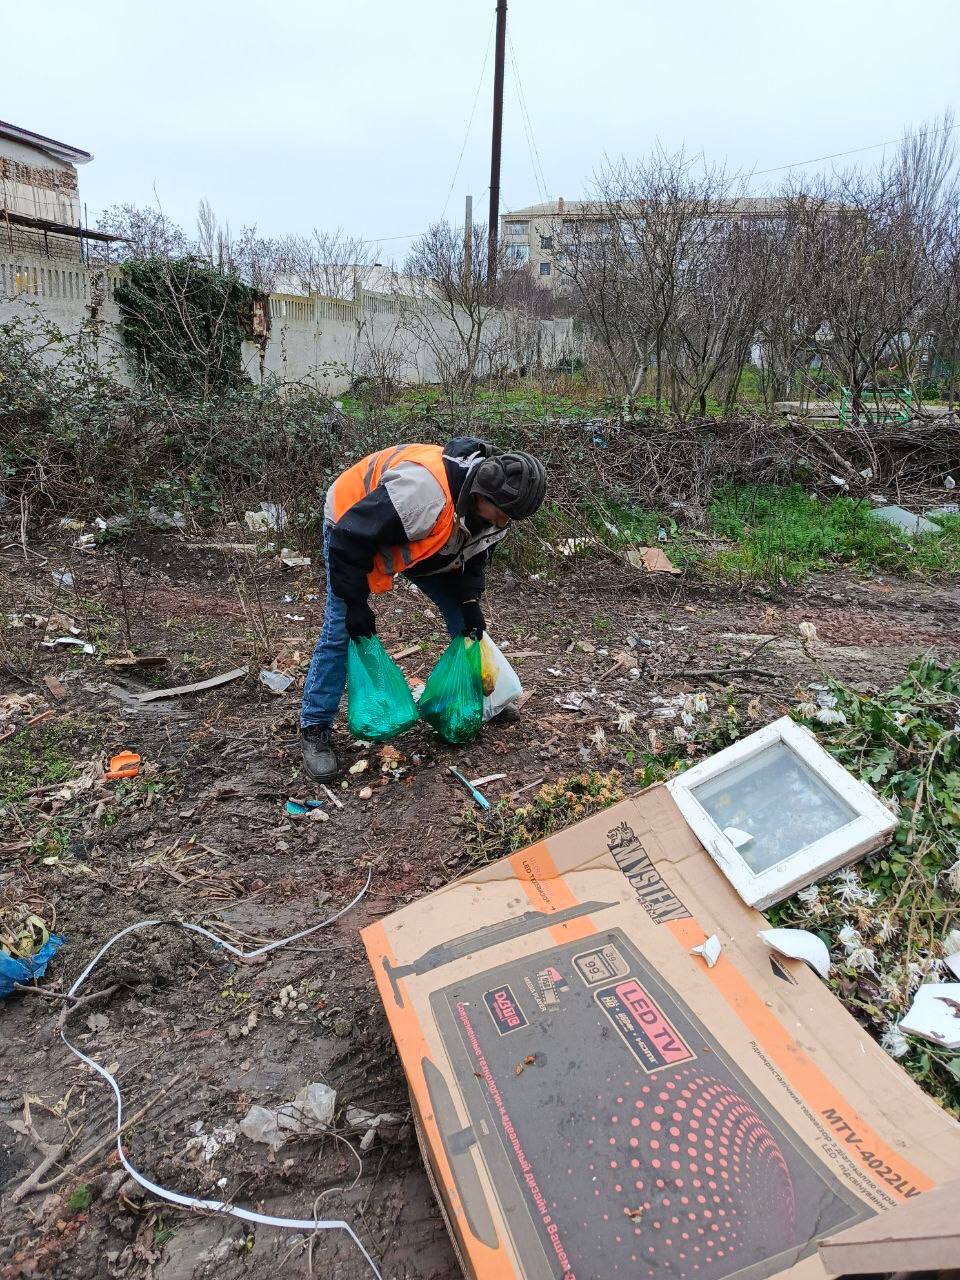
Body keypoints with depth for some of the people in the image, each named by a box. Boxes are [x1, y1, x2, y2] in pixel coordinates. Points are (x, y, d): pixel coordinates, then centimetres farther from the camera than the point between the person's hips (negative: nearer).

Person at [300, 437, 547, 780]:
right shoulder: (424, 491, -45)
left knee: (464, 620, 0)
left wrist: (470, 602, -13)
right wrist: (355, 604, -29)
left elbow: (474, 555, 1)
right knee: (340, 630, -13)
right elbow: (350, 539, -37)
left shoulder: (489, 504, -18)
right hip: (352, 523, -6)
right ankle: (315, 729, 0)